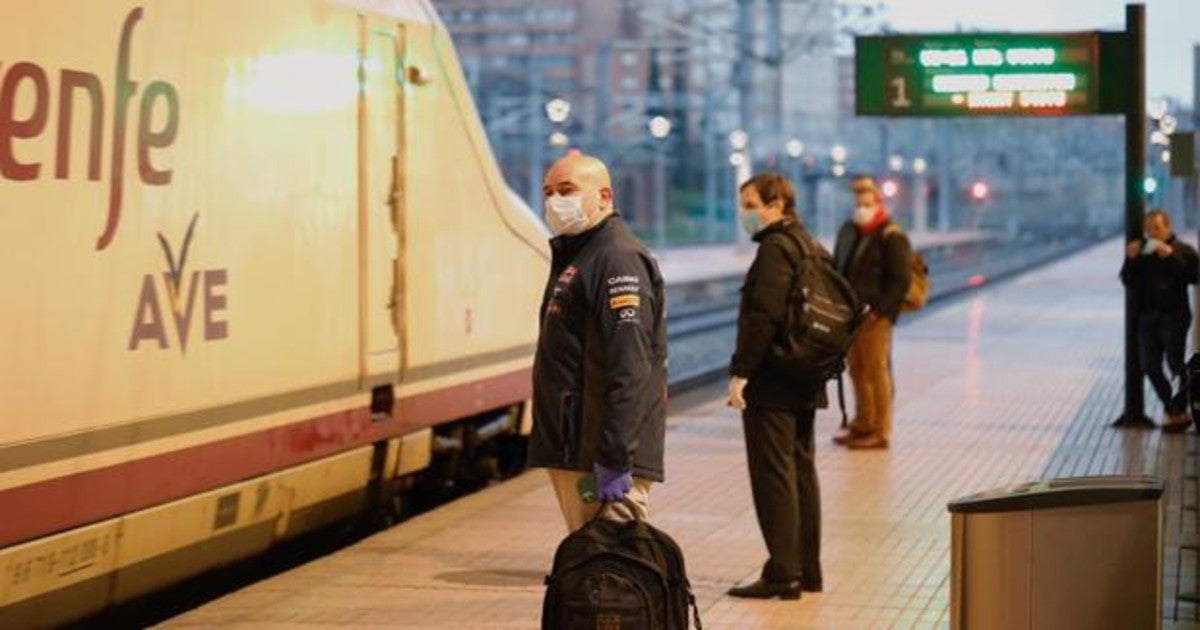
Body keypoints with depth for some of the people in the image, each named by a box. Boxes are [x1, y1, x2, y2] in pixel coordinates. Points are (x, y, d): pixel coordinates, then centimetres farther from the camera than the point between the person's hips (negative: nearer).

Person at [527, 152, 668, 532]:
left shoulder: (619, 259, -13)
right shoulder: (571, 256, 20)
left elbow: (630, 372, -22)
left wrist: (615, 463, -26)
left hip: (599, 458, -10)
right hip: (570, 453, 10)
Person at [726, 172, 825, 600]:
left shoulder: (775, 248, -14)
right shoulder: (813, 248, 16)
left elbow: (764, 316, -23)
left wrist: (741, 372, -22)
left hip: (771, 385, -10)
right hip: (805, 384, 10)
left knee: (773, 475, -6)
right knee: (801, 471, 14)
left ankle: (783, 574, -6)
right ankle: (807, 570, 19)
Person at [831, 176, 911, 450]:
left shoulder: (892, 237, -8)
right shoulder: (848, 231, 15)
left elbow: (900, 281, -12)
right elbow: (836, 269, 23)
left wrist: (879, 311, -18)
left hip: (874, 317, -7)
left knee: (876, 372, -3)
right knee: (857, 371, 15)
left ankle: (880, 432, 4)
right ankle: (862, 424, 27)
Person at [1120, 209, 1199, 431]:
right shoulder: (1140, 251, 12)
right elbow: (1127, 281, 8)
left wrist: (1170, 256, -19)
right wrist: (1130, 260, -7)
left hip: (1173, 315, -5)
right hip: (1147, 316, 5)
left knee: (1175, 364, -9)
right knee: (1150, 367, 5)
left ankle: (1179, 411, 1)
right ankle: (1172, 409, 20)